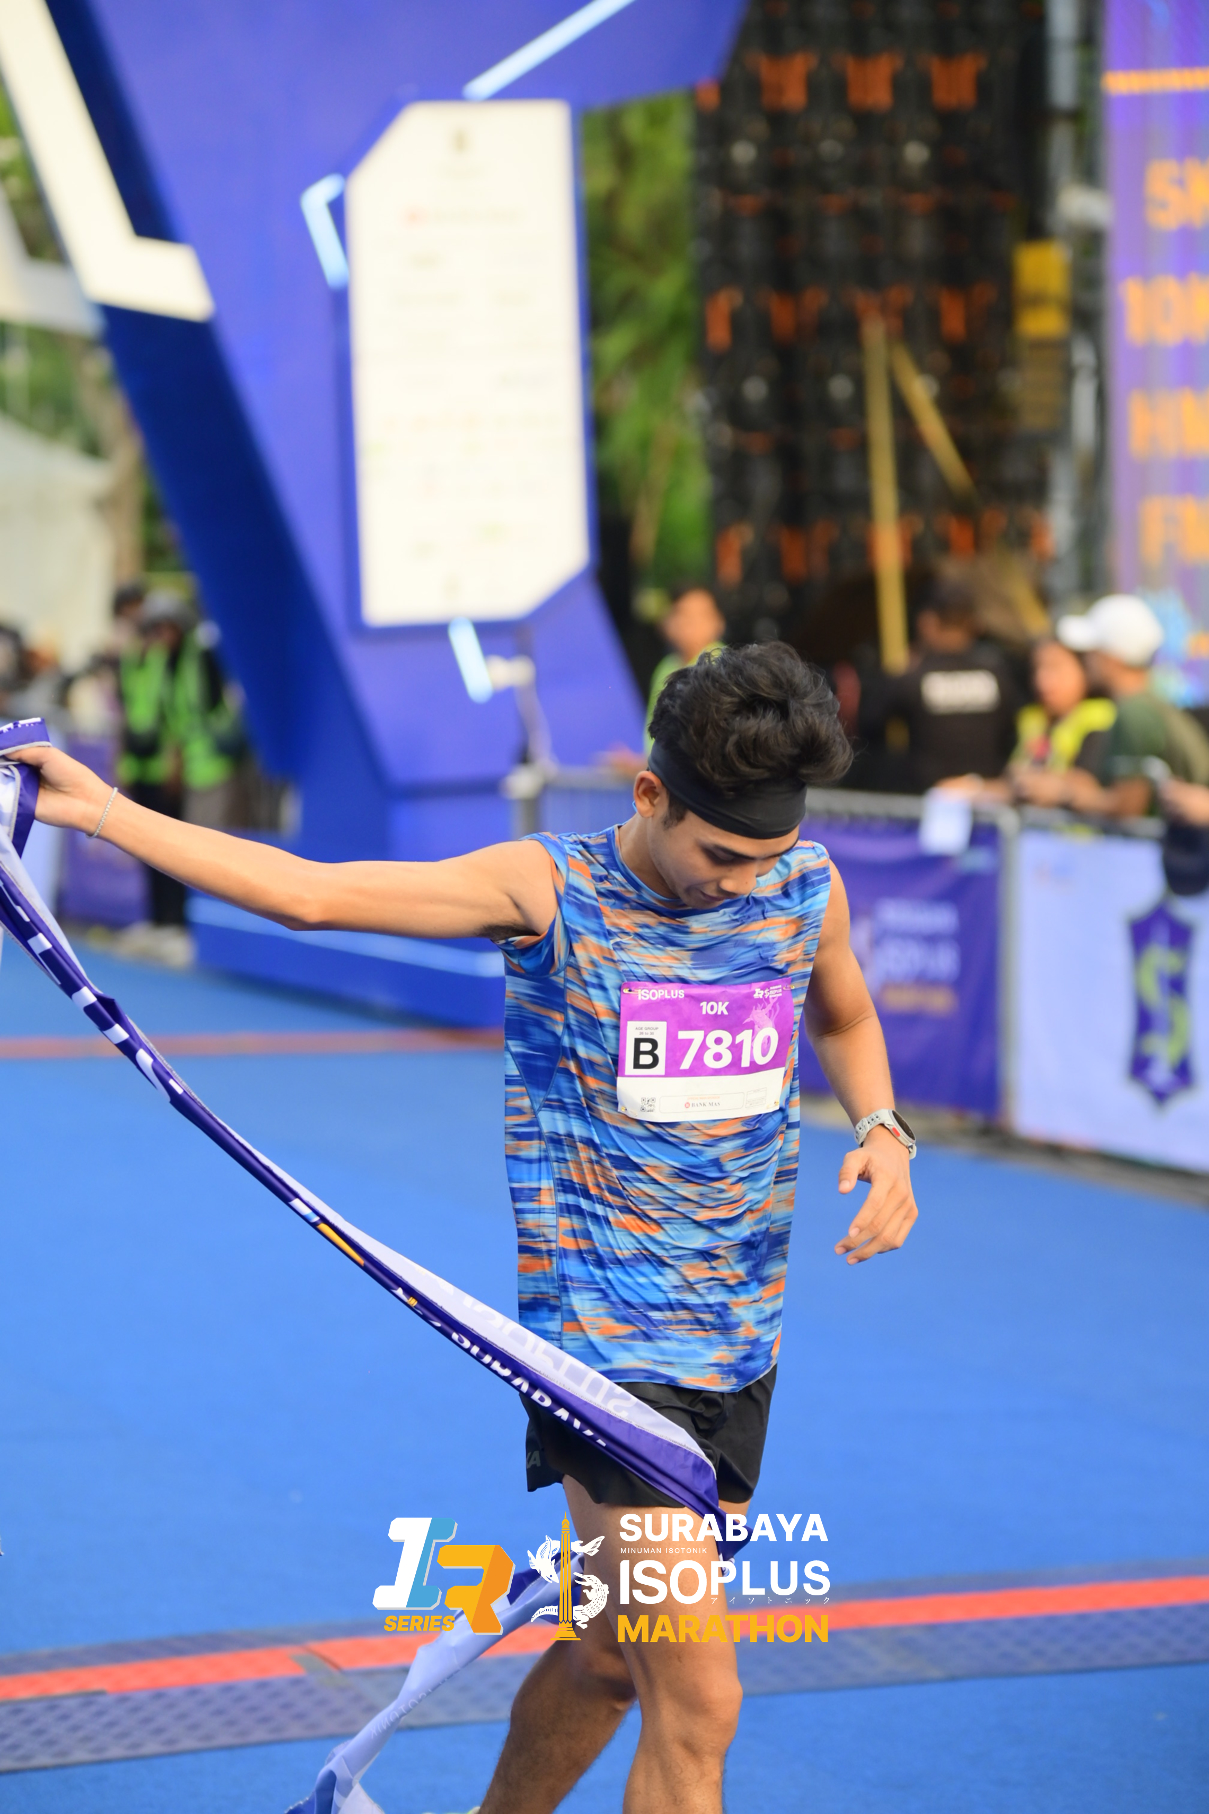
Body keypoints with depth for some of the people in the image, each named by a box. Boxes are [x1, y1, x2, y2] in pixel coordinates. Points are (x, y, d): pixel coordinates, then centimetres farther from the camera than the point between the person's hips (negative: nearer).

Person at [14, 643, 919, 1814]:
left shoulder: (806, 884, 1)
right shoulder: (548, 892, -12)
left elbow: (845, 1020, 22)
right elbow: (310, 892, -16)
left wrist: (881, 1129, 1)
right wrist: (97, 809, -22)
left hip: (741, 1343, 5)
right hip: (607, 1348, -5)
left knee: (611, 1657, 19)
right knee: (696, 1702, -12)